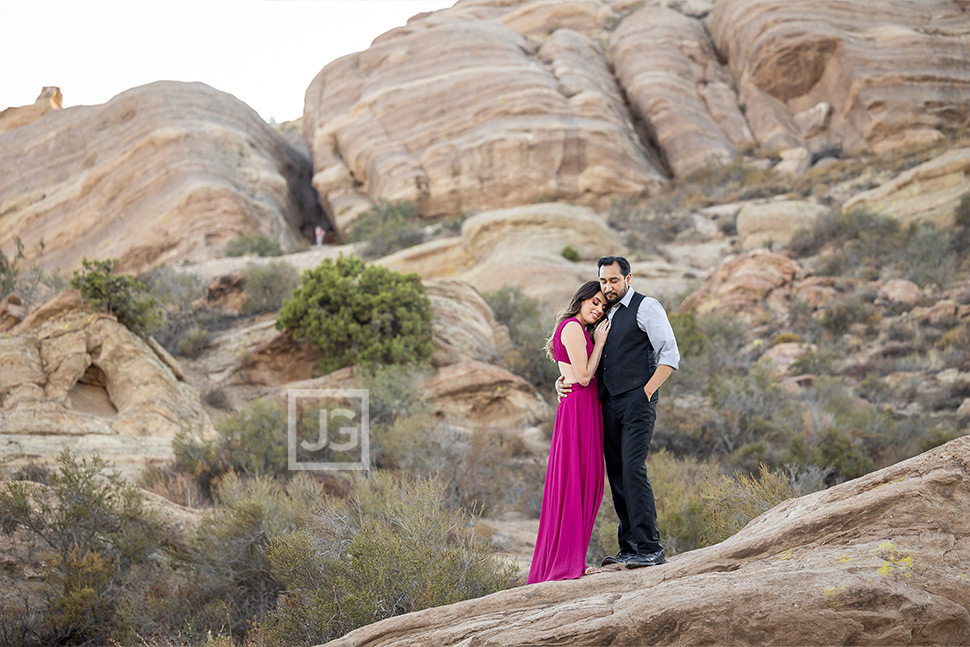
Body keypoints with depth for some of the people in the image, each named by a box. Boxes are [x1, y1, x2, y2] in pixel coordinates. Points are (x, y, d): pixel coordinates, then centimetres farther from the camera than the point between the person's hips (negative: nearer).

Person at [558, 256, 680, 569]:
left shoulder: (646, 307, -1)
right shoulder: (602, 314, 19)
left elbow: (670, 355, -7)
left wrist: (646, 392, -12)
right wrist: (563, 379, 9)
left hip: (636, 402, -7)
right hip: (608, 403, 7)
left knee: (633, 470, -16)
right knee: (617, 476, 6)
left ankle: (650, 548, -16)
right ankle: (628, 548, 11)